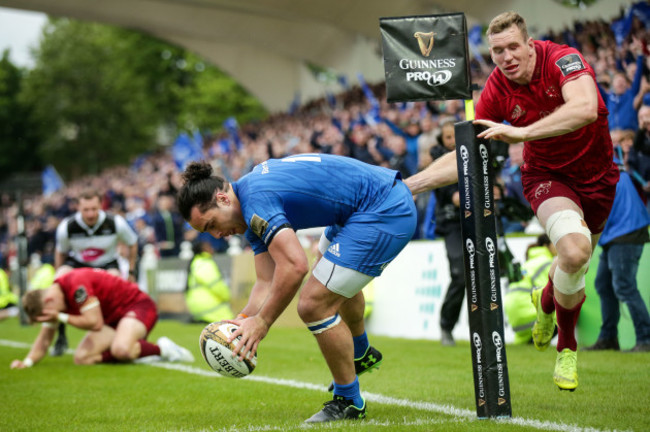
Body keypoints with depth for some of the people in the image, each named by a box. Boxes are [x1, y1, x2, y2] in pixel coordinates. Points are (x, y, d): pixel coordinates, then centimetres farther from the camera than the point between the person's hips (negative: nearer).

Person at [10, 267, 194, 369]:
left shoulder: (76, 284, -28)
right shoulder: (51, 300, 0)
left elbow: (95, 323, -27)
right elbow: (44, 339, 7)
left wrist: (61, 317, -23)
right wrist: (27, 361, -10)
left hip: (136, 305, -9)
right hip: (113, 318, 9)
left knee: (121, 350, -37)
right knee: (81, 358, -10)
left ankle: (160, 348, -10)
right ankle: (137, 352, -1)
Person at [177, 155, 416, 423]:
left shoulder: (255, 199, -21)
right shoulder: (254, 217, 10)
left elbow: (295, 265, -32)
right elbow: (267, 282, 6)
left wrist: (263, 321, -24)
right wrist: (242, 320, -10)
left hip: (384, 213, -11)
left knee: (314, 305, -11)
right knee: (335, 279, 36)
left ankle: (348, 402, 7)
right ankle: (361, 355, 62)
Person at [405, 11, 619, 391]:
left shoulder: (563, 59, -24)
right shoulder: (497, 92, -15)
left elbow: (585, 108, -44)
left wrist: (521, 132, -50)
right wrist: (407, 185, -16)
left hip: (596, 173, 1)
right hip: (548, 176, -1)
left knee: (573, 270, 11)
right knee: (574, 250, -28)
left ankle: (548, 300, 50)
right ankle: (567, 346, -3)